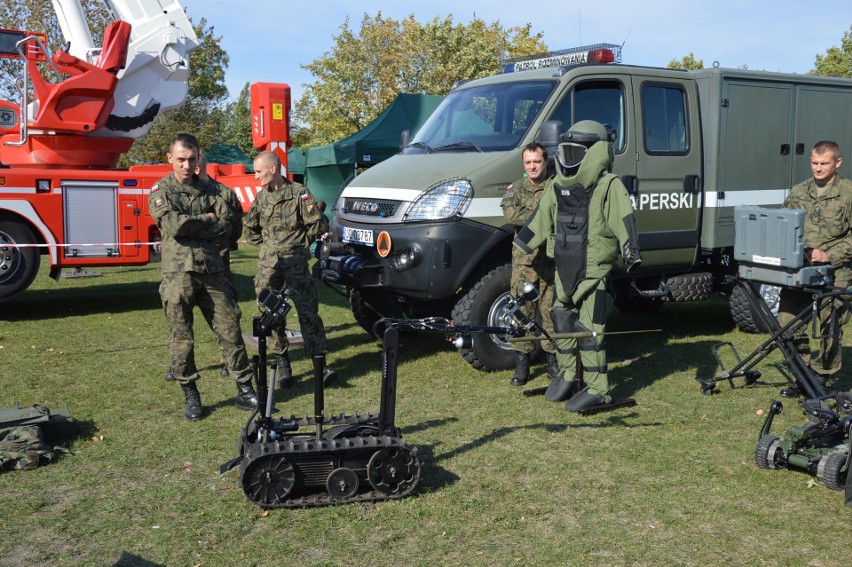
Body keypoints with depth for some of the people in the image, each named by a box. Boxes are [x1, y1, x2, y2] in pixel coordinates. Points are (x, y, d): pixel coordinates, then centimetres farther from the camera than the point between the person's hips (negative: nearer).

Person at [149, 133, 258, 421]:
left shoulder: (209, 190, 14)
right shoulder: (161, 191, 5)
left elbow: (225, 226, 0)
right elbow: (174, 225, -14)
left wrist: (190, 228, -8)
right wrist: (206, 220, -3)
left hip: (213, 271, 3)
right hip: (178, 273, -3)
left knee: (230, 329, 2)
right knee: (181, 337, 3)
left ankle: (245, 389, 9)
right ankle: (190, 395, 16)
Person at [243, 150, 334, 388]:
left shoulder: (299, 193, -3)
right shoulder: (261, 198, 11)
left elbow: (319, 226, -3)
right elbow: (249, 230, 22)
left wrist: (299, 242, 5)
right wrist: (268, 244, 12)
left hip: (296, 264, -4)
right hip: (268, 266, 5)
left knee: (308, 312, -7)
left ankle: (320, 364, -5)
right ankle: (283, 366, 13)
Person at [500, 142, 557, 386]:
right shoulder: (517, 188, 10)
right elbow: (509, 212, -9)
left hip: (551, 259, -1)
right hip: (524, 259, 1)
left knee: (550, 309, 3)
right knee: (522, 310, 1)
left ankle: (553, 360, 16)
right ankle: (522, 364, 8)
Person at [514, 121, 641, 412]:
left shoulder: (609, 185, -10)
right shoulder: (558, 186, 12)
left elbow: (624, 222, -17)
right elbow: (540, 219, 22)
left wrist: (632, 256, -25)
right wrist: (522, 246, 27)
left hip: (594, 271, -7)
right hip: (564, 268, 8)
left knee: (589, 330, -6)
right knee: (563, 323, 13)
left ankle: (597, 390, 3)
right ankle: (567, 376, 29)